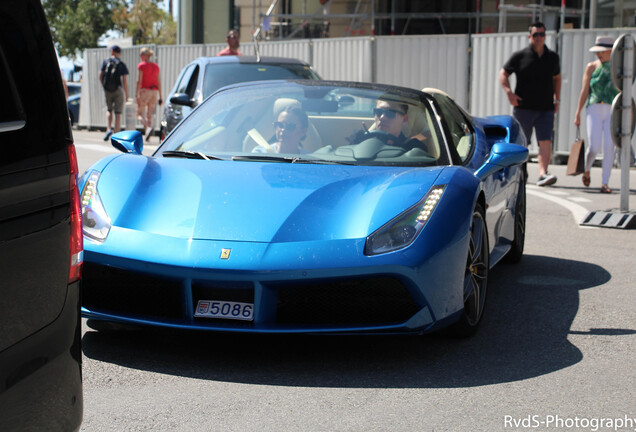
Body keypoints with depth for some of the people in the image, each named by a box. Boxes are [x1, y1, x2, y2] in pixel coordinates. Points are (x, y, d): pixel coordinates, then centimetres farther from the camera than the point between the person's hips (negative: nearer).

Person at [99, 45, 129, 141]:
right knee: (118, 113, 3)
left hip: (107, 90, 2)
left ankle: (108, 129, -4)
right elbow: (125, 81, -7)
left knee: (109, 110, 18)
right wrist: (126, 94, -1)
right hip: (118, 90, -2)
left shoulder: (106, 62, 2)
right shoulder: (122, 65, -3)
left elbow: (100, 76, 1)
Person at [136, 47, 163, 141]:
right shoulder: (156, 66, 10)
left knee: (140, 114, 2)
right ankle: (147, 136, 5)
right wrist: (160, 96, 12)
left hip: (144, 90, -5)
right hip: (154, 91, 5)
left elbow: (139, 81, -12)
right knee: (149, 115, 9)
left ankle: (148, 128, -24)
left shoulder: (141, 65, -6)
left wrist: (137, 94, -11)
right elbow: (159, 82, 9)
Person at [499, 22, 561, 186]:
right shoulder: (520, 56, -1)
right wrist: (509, 92, -11)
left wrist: (556, 99, 15)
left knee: (546, 142, -13)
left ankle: (543, 174, -19)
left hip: (546, 108, 2)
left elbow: (557, 78, 25)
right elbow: (503, 74, 5)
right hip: (524, 108, -2)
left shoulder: (552, 57, 10)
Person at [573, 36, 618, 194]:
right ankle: (586, 170, 22)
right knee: (594, 147, -10)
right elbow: (584, 91, 8)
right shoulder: (591, 67, 7)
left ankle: (604, 183, -6)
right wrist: (577, 113, 4)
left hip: (613, 111, 0)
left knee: (609, 146, -12)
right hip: (594, 109, 0)